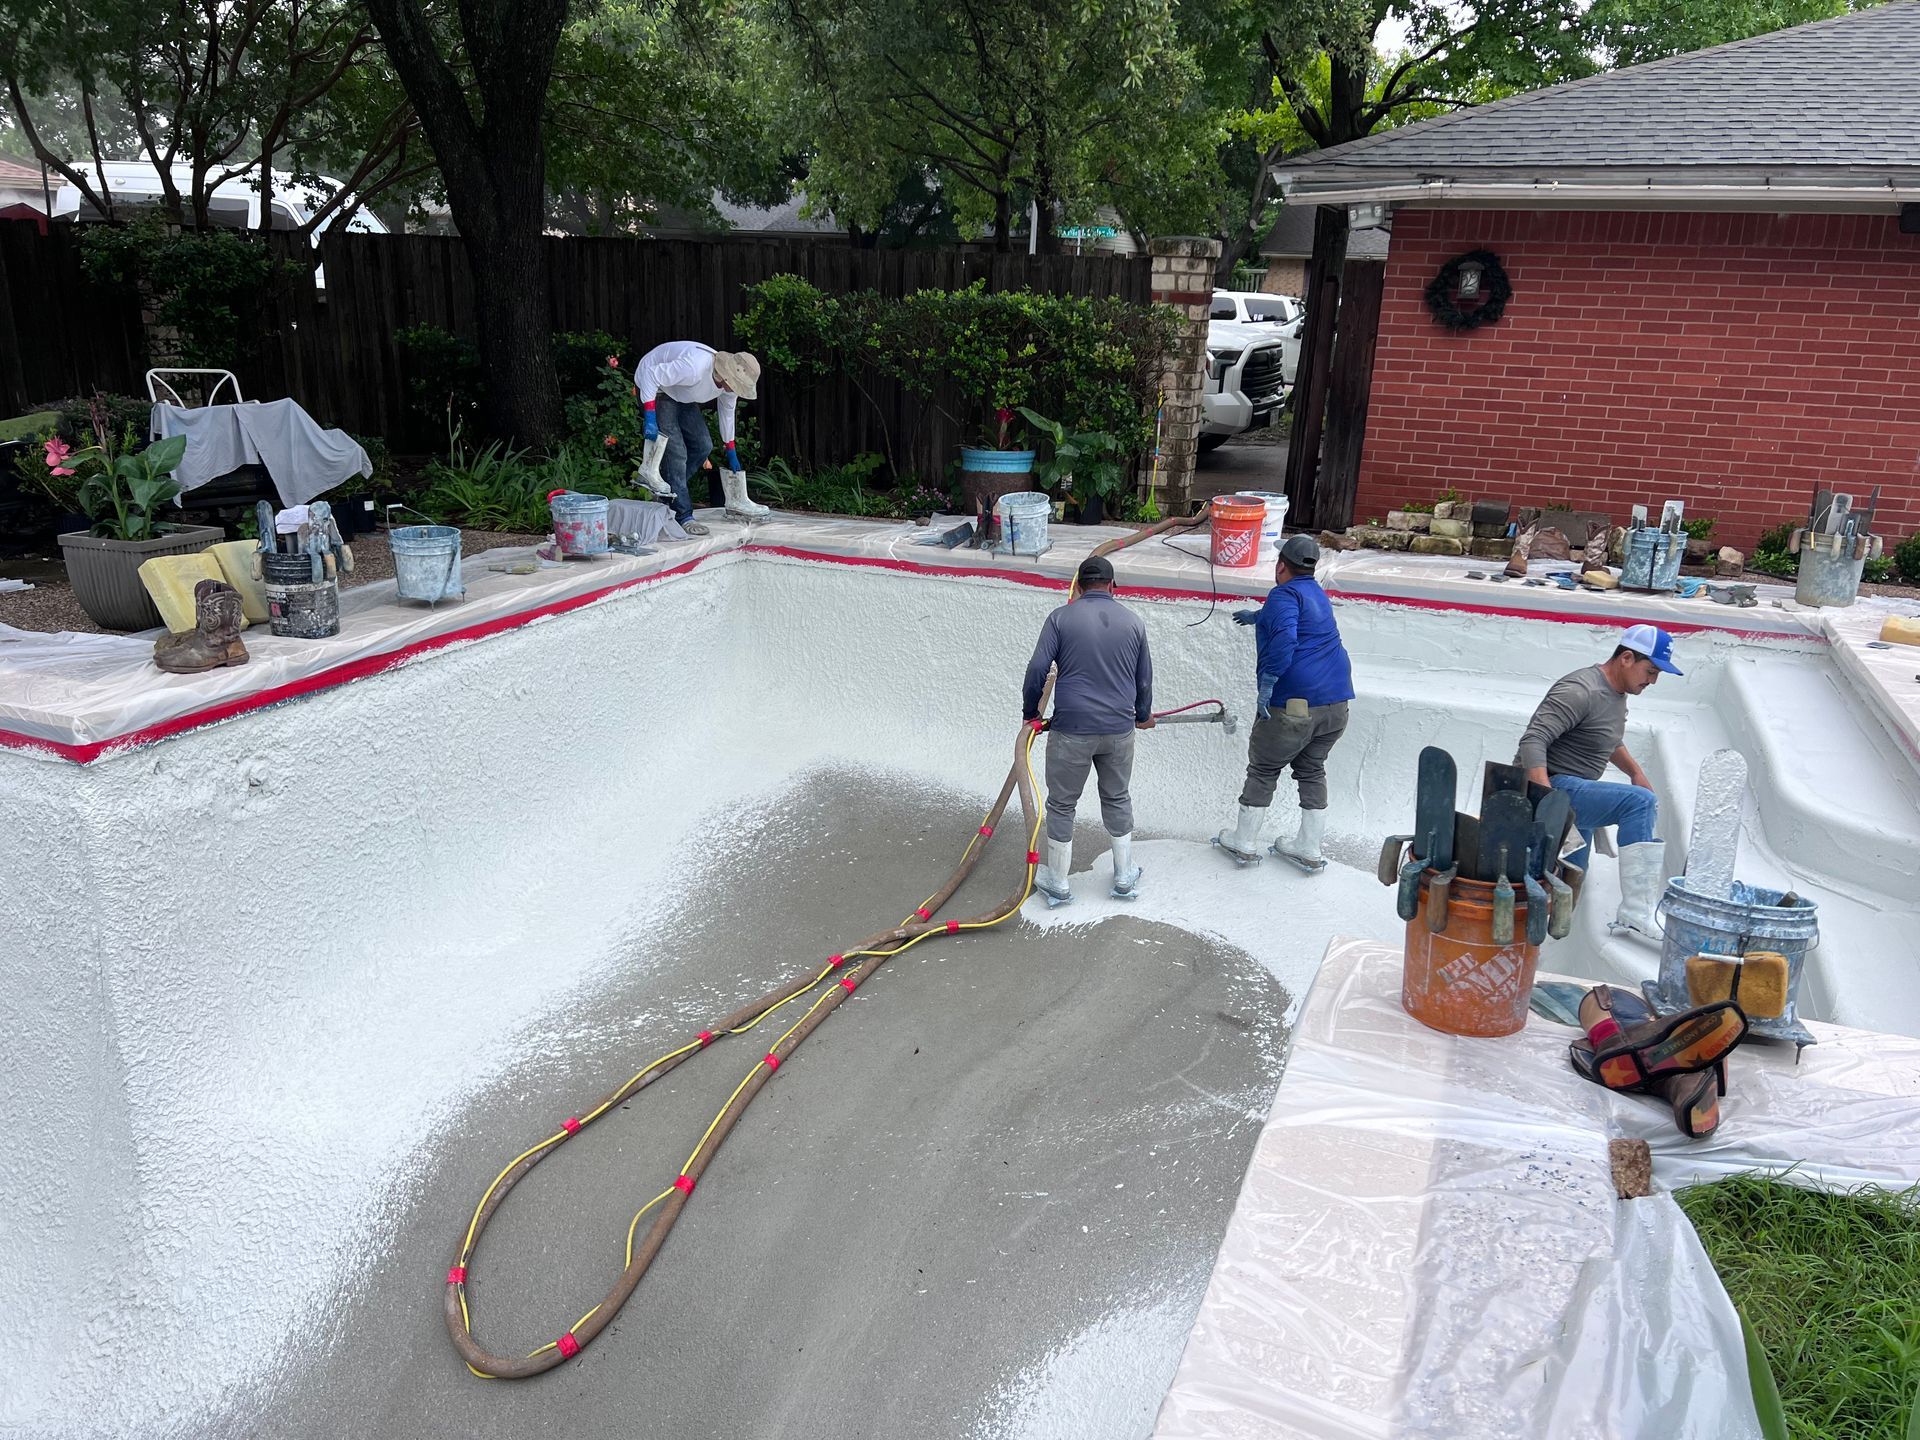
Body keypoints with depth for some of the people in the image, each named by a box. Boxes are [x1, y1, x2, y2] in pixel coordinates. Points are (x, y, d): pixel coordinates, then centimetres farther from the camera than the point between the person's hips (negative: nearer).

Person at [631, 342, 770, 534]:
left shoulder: (730, 381, -11)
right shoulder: (694, 368, -38)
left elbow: (727, 413, 9)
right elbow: (650, 374, -35)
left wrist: (731, 453, 18)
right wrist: (650, 417, -38)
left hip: (680, 395, 9)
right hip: (655, 390, -9)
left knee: (702, 446, 6)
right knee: (675, 452, -16)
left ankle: (670, 490, 19)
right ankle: (683, 516, -11)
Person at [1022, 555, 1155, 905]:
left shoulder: (1061, 618, -4)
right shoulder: (1133, 622, 5)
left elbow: (1037, 670, -8)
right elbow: (1144, 678, 13)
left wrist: (1030, 713, 7)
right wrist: (1143, 715, 31)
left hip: (1071, 730, -3)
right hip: (1119, 729, 3)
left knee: (1061, 805, 10)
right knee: (1117, 800, 20)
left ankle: (1057, 882, 20)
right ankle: (1125, 877, 30)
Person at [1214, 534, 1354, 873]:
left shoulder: (1285, 595, -7)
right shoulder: (1317, 595, 20)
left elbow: (1284, 638, -26)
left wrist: (1266, 685, -24)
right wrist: (1257, 616, 57)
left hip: (1294, 704, -7)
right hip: (1336, 703, 8)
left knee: (1263, 770, 8)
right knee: (1312, 770, 18)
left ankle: (1244, 842, 18)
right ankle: (1310, 850, 22)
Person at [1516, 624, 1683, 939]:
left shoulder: (1616, 693, 12)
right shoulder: (1581, 692, -20)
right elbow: (1532, 742, -30)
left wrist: (1635, 771, 24)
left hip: (1575, 792, 11)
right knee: (1641, 802, -28)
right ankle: (1635, 912, -30)